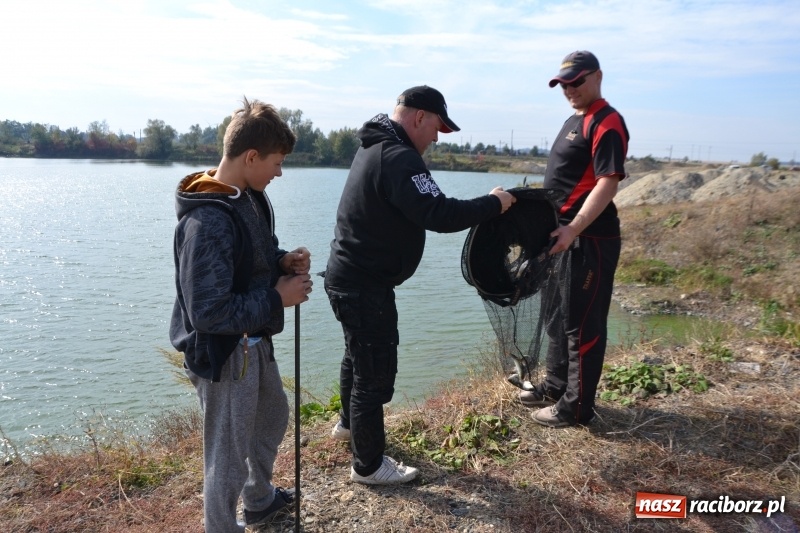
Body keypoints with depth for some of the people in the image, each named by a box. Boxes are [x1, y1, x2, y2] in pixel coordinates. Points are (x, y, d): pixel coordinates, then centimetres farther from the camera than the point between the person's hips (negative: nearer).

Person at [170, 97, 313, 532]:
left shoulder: (250, 197, -1)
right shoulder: (208, 221, -29)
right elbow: (208, 313, -31)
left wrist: (283, 261, -6)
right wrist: (277, 299, -22)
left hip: (255, 342, 10)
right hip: (223, 354, -10)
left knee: (272, 418, 29)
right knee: (228, 459, 7)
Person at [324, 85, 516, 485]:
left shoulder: (376, 148, 12)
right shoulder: (398, 158, -22)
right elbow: (439, 215, -29)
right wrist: (493, 203, -16)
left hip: (351, 279, 11)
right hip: (365, 286, -11)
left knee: (359, 356, 28)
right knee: (376, 373, 2)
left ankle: (349, 423, 50)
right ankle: (369, 466, 18)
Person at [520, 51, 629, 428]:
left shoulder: (606, 123, -13)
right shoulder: (574, 121, 18)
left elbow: (608, 182, -22)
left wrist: (573, 229, -29)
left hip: (589, 239, -10)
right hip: (564, 235, 10)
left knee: (583, 323, -2)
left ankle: (577, 406, 10)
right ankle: (556, 386, 32)